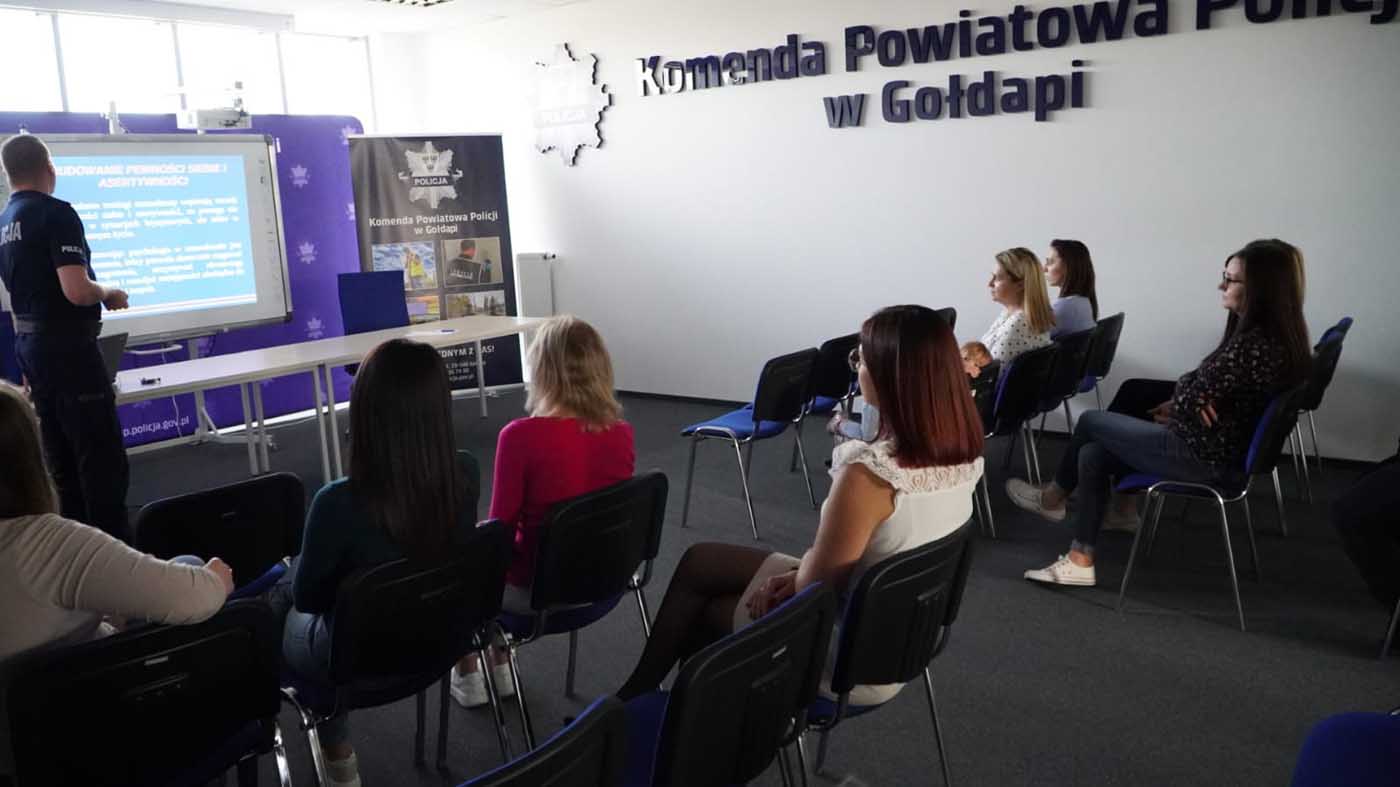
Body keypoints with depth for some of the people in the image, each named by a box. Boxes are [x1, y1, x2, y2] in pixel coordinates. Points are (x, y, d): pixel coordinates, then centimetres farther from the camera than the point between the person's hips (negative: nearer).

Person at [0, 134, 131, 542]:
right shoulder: (56, 213, -16)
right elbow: (77, 291, -25)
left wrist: (97, 296, 29)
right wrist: (108, 294, -6)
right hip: (67, 346, -9)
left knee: (61, 457, 14)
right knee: (103, 456, -4)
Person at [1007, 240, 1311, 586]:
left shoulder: (1255, 344, -27)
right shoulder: (1270, 333, 5)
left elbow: (1189, 406, -20)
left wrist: (1176, 406, 0)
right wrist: (1180, 403, -1)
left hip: (1204, 456, -9)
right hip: (1222, 449, 9)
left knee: (1090, 421, 7)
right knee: (1093, 454, 8)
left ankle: (1053, 497, 33)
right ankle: (1080, 561, 12)